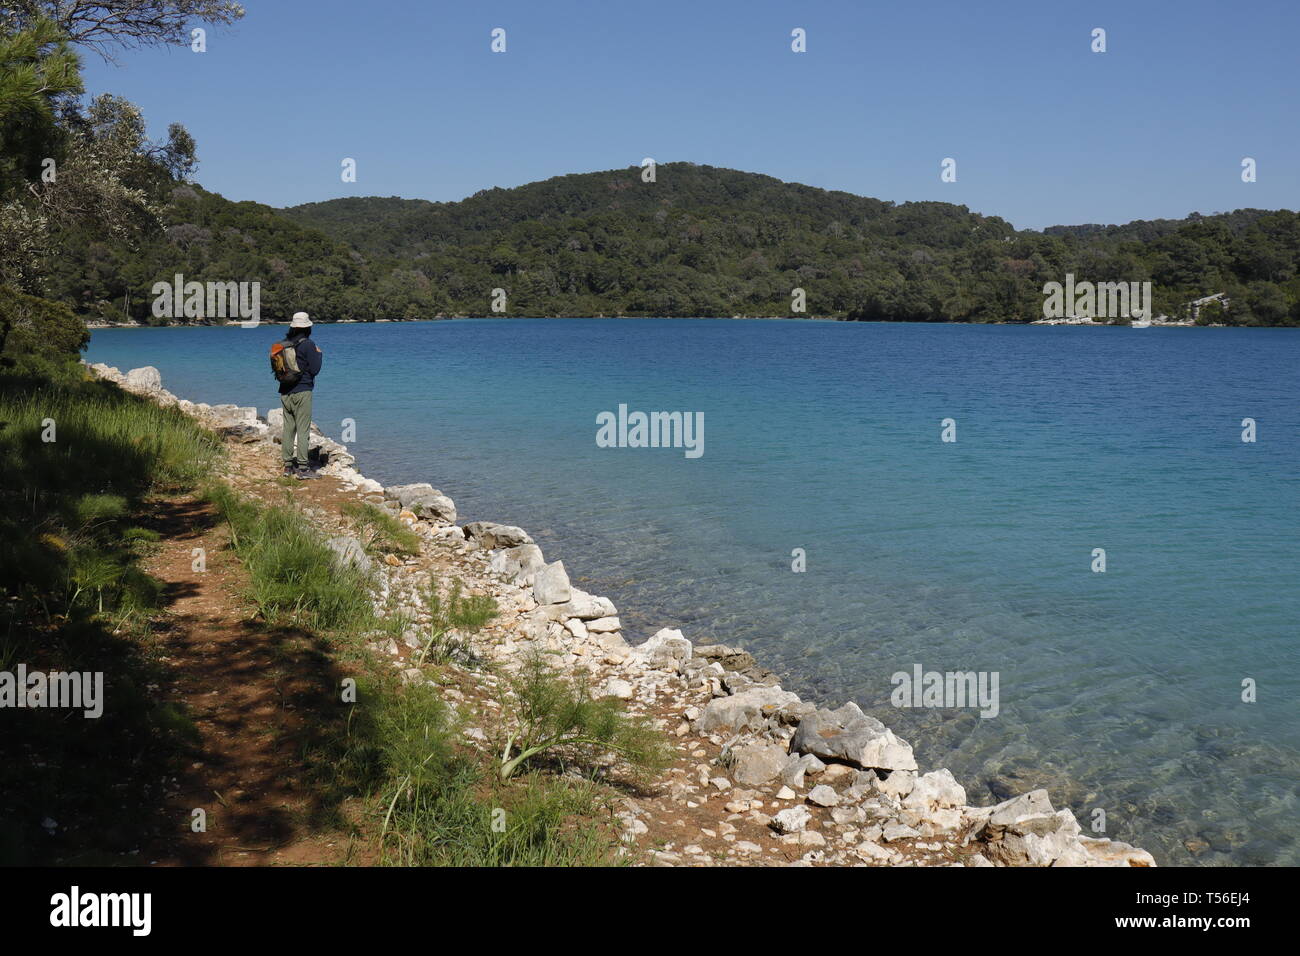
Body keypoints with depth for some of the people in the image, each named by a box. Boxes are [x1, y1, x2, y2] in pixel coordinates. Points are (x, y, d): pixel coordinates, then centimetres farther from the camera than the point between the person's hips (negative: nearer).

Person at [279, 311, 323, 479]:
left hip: (285, 392, 6)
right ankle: (303, 468, -6)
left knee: (288, 428, 11)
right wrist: (318, 354, 4)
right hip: (302, 391, -6)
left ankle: (288, 465, 15)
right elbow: (315, 370, -11)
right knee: (303, 429, -4)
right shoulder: (308, 344, -10)